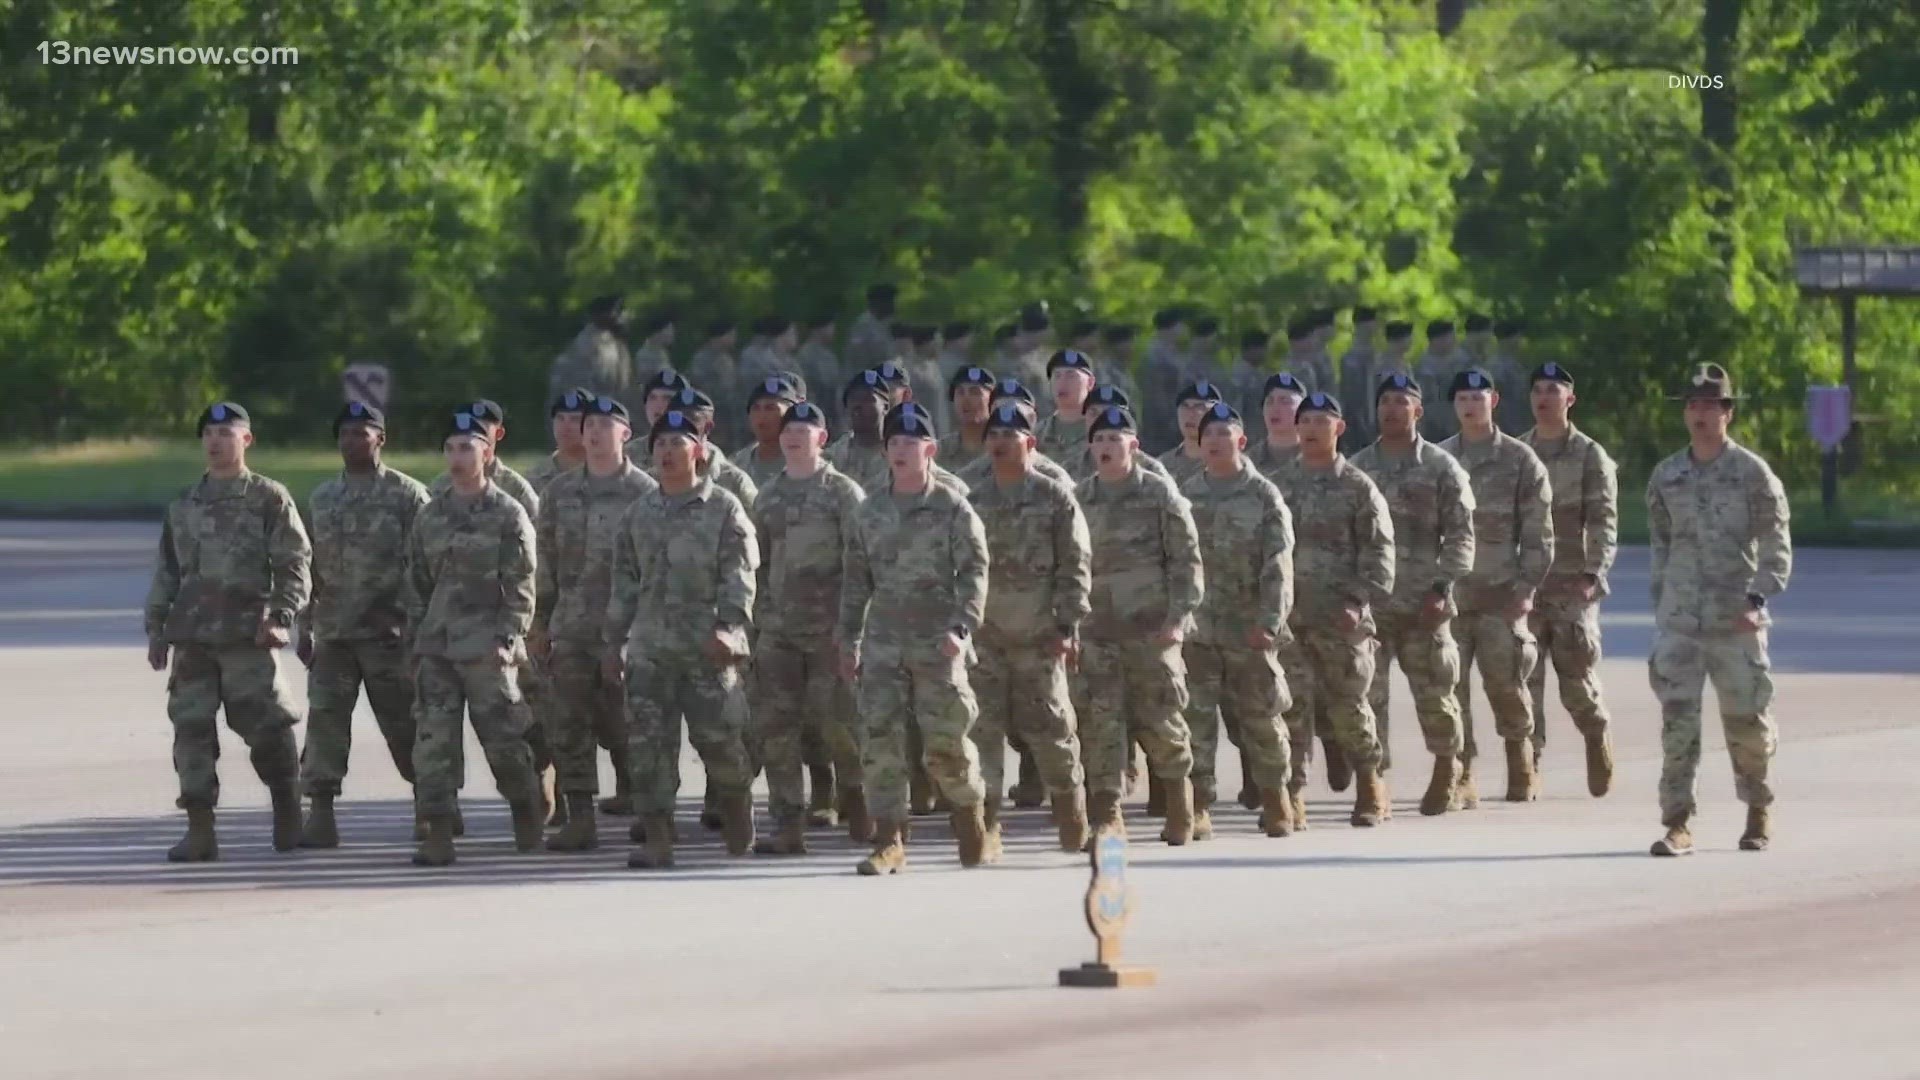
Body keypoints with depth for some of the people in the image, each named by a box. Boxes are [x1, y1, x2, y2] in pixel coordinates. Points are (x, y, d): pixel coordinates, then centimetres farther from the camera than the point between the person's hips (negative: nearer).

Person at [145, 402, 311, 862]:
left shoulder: (269, 499, 2)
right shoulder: (184, 505, 15)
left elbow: (296, 563, -1)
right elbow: (166, 570, 20)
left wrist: (281, 617, -12)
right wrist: (156, 628, 15)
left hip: (246, 634, -4)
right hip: (192, 634, 4)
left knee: (268, 727, -3)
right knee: (191, 728, -2)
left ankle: (287, 818, 15)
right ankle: (200, 829, 1)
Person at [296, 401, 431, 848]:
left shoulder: (407, 494, -1)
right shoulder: (321, 499, 14)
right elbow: (310, 567, 16)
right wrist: (304, 627, 12)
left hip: (388, 631, -4)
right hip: (333, 632, 4)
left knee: (403, 723, 1)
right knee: (325, 719, -3)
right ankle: (320, 817, -1)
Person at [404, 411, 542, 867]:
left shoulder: (508, 515, 0)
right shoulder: (430, 517, 13)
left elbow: (520, 588, -3)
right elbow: (417, 585, 17)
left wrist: (507, 640, -14)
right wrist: (413, 644, 11)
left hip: (487, 646, -4)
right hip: (436, 646, 4)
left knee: (503, 739, -2)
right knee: (434, 741, -4)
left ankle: (528, 822, 17)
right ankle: (438, 836, -3)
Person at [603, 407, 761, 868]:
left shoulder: (724, 509, 1)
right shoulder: (640, 513, 15)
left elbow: (739, 575, -7)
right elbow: (624, 582, 18)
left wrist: (730, 626, -20)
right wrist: (612, 641, 15)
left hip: (707, 647, -4)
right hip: (649, 648, 4)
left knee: (719, 738, -4)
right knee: (648, 743, -3)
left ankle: (739, 825, 18)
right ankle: (657, 839, 0)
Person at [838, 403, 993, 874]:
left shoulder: (953, 508, -3)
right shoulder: (871, 510, 11)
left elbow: (974, 573, -8)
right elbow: (856, 579, 16)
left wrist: (961, 628, -21)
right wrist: (848, 640, 14)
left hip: (938, 643, -4)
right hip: (883, 644, 4)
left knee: (945, 742, -2)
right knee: (879, 739, -6)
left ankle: (970, 812, 27)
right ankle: (889, 842, -4)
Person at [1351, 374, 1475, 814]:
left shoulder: (1441, 468, 3)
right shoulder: (1358, 468, 10)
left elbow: (1460, 535, 1)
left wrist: (1442, 588, -10)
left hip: (1423, 605, -2)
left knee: (1433, 692, 3)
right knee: (1366, 693, -4)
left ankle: (1446, 773, 21)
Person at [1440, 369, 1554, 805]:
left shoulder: (1520, 461, 3)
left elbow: (1538, 532, 2)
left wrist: (1527, 585, -6)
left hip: (1502, 593, -2)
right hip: (1450, 591, 2)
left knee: (1505, 683, -1)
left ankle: (1522, 769, 19)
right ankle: (1460, 777, -2)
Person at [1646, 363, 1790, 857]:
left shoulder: (1753, 473, -3)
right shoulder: (1665, 477, 9)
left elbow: (1777, 548, -6)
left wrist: (1757, 600, -19)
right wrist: (1660, 608, 15)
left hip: (1736, 621, -3)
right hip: (1678, 623, 3)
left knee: (1746, 721, 5)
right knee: (1677, 721, -7)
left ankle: (1758, 811, 28)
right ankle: (1677, 824, -6)